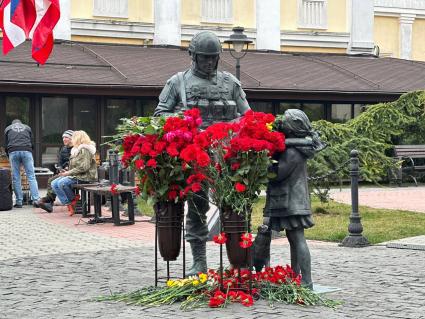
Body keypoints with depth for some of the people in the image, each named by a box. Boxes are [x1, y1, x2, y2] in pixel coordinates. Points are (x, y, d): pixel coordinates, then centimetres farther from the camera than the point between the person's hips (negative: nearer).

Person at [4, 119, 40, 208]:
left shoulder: (8, 129, 22)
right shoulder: (27, 128, 24)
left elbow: (6, 145, 18)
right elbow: (32, 143, 21)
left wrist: (9, 156, 26)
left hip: (13, 152, 0)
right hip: (26, 151, 0)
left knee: (16, 178, 2)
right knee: (31, 176, -1)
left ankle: (19, 202, 0)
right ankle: (36, 199, -10)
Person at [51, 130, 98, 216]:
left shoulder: (85, 150, -11)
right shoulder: (77, 150, 20)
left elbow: (83, 167, -21)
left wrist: (69, 173, -18)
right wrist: (67, 172, 7)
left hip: (85, 177, -10)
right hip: (75, 176, 10)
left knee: (62, 183, -30)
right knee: (54, 184, -6)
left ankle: (73, 199, -6)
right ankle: (69, 204, -11)